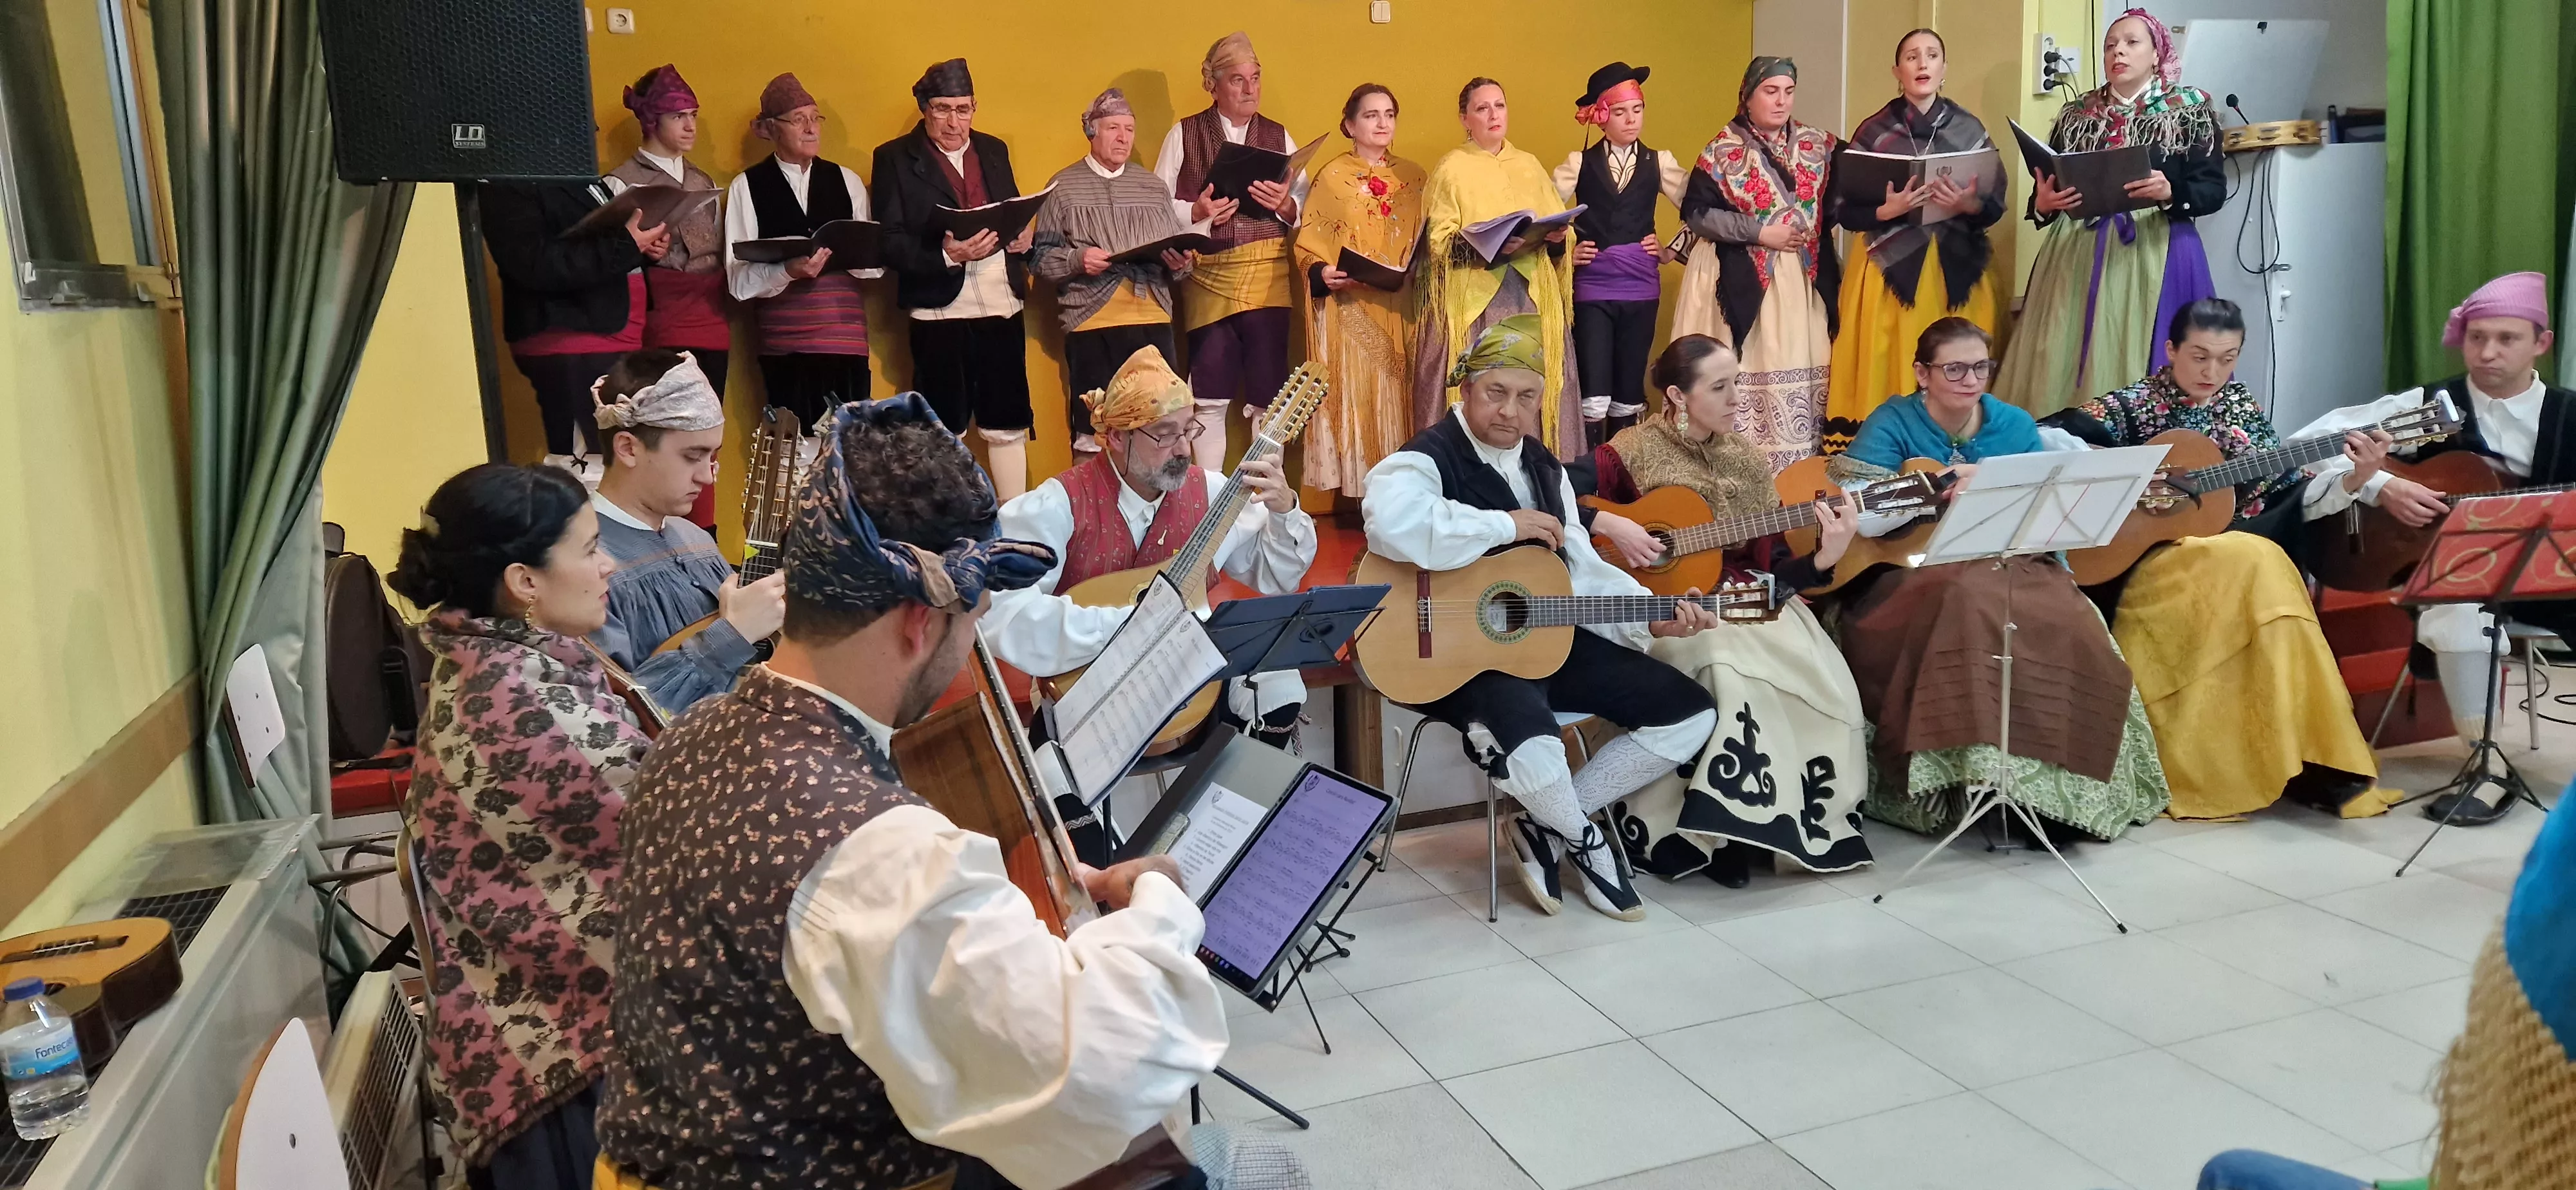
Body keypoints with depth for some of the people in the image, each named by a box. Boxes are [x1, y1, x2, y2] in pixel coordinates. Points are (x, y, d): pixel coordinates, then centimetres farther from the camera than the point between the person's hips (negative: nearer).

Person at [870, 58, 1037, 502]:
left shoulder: (994, 149, 15)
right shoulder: (895, 158, 1)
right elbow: (890, 243, -7)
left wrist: (1025, 237, -2)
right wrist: (945, 256, -23)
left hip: (1002, 303, 4)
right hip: (940, 309, -4)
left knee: (1007, 427, 8)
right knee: (943, 431, 3)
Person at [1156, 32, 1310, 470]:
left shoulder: (1279, 136, 13)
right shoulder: (1184, 134, 7)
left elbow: (1307, 205, 7)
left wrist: (1285, 204, -14)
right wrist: (1196, 212, -15)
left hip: (1268, 276, 1)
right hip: (1207, 277, -1)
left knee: (1269, 396, 1)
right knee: (1210, 398, -1)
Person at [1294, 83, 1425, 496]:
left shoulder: (1412, 177, 15)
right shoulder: (1331, 177, 4)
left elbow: (1424, 240, 16)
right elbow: (1309, 244, 1)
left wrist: (1417, 267, -5)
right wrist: (1322, 272, -18)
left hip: (1400, 309, 3)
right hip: (1349, 309, -3)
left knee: (1398, 395, 1)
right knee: (1354, 392, -6)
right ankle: (1357, 491, -4)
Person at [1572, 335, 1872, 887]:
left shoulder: (1746, 460, 11)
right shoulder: (1634, 451, -3)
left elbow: (1772, 567, 9)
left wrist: (1824, 558, -9)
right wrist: (1607, 525, -21)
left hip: (1744, 602, 5)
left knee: (1823, 679, -23)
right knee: (1733, 666, -35)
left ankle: (1810, 822, -5)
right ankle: (1721, 833, -19)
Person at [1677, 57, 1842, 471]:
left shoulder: (1818, 144, 11)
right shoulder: (1723, 150, -1)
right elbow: (1696, 212, -6)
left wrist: (1816, 226, -7)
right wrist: (1759, 233, -11)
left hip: (1807, 280, 4)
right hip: (1746, 281, -3)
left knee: (1805, 370, 1)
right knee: (1749, 373, -7)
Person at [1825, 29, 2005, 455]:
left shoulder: (1971, 130, 6)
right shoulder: (1873, 131, 2)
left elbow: (1996, 206, 5)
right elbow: (1844, 210, -1)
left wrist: (1968, 205, -16)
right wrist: (1887, 210, -19)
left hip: (1956, 272, 1)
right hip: (1891, 270, -1)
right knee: (1886, 377, -4)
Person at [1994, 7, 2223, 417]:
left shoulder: (2190, 110, 5)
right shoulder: (2076, 114, 13)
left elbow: (2214, 189, -1)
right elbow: (2045, 191, 14)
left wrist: (2170, 192, -21)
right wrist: (2042, 203, -9)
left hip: (2156, 253, -3)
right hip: (2077, 254, 3)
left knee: (2140, 367, -7)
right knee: (2064, 365, -2)